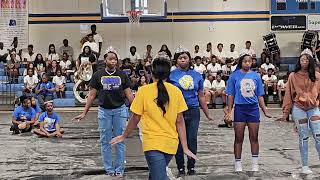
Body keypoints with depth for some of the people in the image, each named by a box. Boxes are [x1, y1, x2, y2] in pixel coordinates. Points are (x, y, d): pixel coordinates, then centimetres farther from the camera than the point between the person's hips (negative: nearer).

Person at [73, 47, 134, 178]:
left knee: (120, 141, 2)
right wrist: (84, 113, -2)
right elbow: (92, 95, 3)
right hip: (104, 111, 0)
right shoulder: (98, 75, 1)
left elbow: (129, 94, 4)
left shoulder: (122, 75, 2)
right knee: (105, 141, 5)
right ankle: (109, 169, 16)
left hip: (120, 109, 0)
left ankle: (119, 169, 11)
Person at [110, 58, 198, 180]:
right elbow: (180, 121, -2)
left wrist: (123, 136, 13)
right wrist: (185, 147, 3)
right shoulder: (176, 91, -2)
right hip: (171, 143, 4)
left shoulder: (143, 91, -9)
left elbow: (135, 119, -3)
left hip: (153, 143, -4)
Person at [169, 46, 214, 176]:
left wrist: (208, 114, 12)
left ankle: (191, 166, 19)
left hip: (193, 111, 2)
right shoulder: (171, 75, 0)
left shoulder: (197, 75, 7)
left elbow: (201, 96, 12)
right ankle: (181, 168, 16)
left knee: (192, 140, 5)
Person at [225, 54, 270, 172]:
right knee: (238, 139, 4)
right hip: (240, 108, -2)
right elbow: (231, 95, 1)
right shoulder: (234, 76, 0)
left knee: (254, 138, 7)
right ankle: (238, 165, 13)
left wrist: (265, 111, 4)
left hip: (253, 109, 2)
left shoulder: (256, 76, 6)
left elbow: (260, 96, 9)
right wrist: (229, 112, -3)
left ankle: (255, 164, 18)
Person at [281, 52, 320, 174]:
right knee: (303, 137, 2)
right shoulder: (293, 76, -2)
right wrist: (286, 111, 0)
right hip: (299, 108, -2)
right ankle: (305, 166, 11)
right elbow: (288, 94, 0)